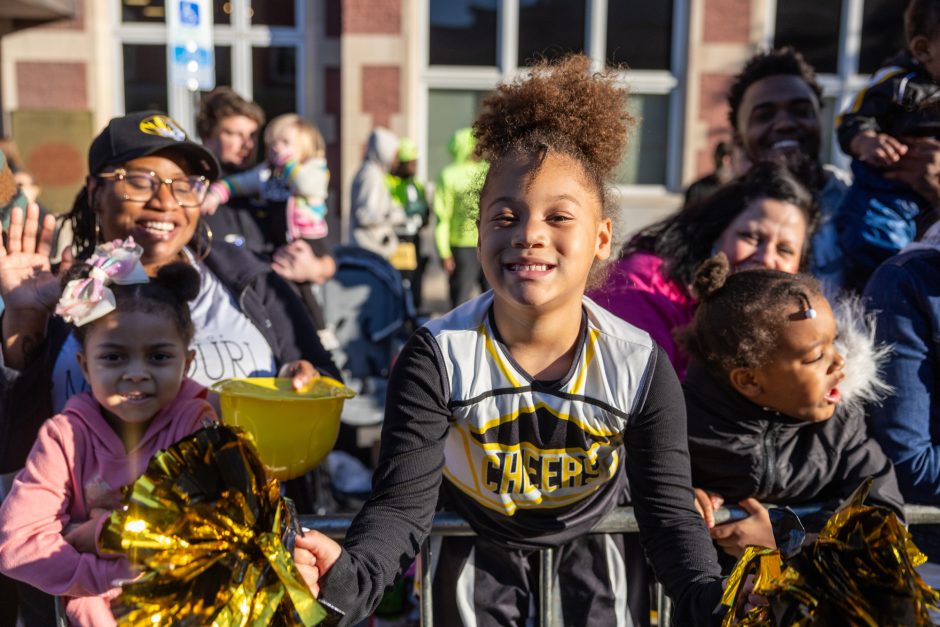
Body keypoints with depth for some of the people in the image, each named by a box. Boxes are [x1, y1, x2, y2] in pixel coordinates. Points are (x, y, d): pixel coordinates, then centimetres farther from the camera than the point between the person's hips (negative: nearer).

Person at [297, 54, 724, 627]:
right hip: (476, 548, 0)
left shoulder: (641, 366, -24)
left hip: (590, 544, 1)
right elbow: (404, 503, -28)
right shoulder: (438, 357, -28)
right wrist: (347, 578, -50)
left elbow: (669, 511, -20)